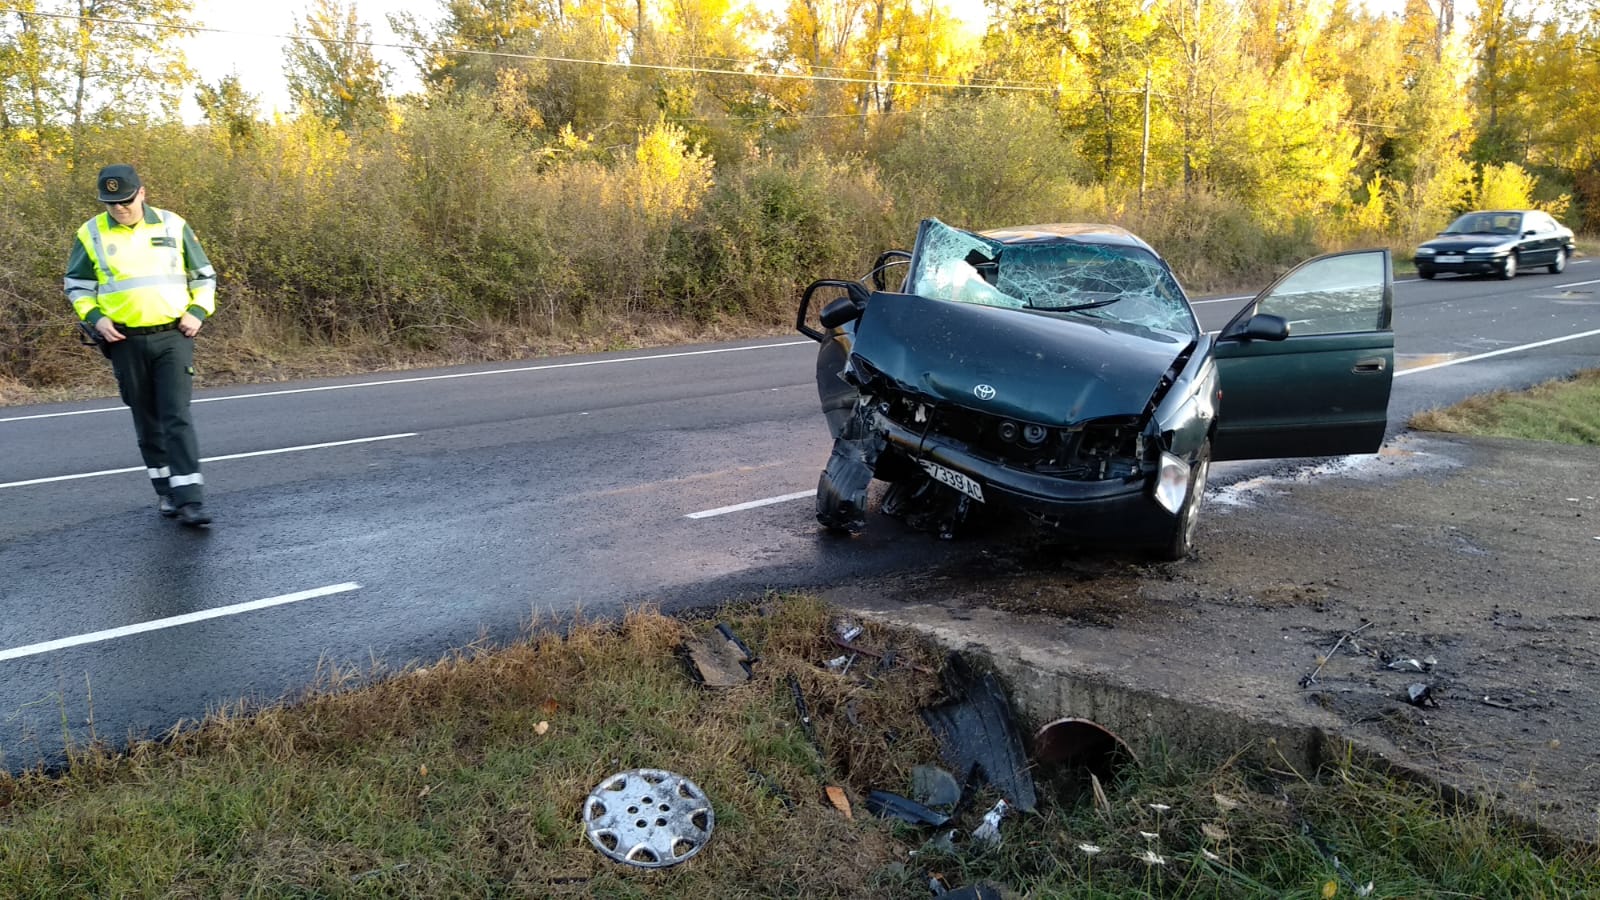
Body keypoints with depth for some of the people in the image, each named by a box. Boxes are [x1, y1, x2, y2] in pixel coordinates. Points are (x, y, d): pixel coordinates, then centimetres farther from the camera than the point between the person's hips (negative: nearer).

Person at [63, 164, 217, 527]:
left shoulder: (173, 225, 3)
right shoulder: (91, 234, 4)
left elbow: (203, 275, 12)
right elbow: (76, 284, 13)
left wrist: (199, 311, -2)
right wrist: (94, 317, -3)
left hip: (172, 337, -2)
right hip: (126, 342, 2)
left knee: (177, 418, -10)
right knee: (148, 422, 10)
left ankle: (190, 500, -12)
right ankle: (166, 492, 22)